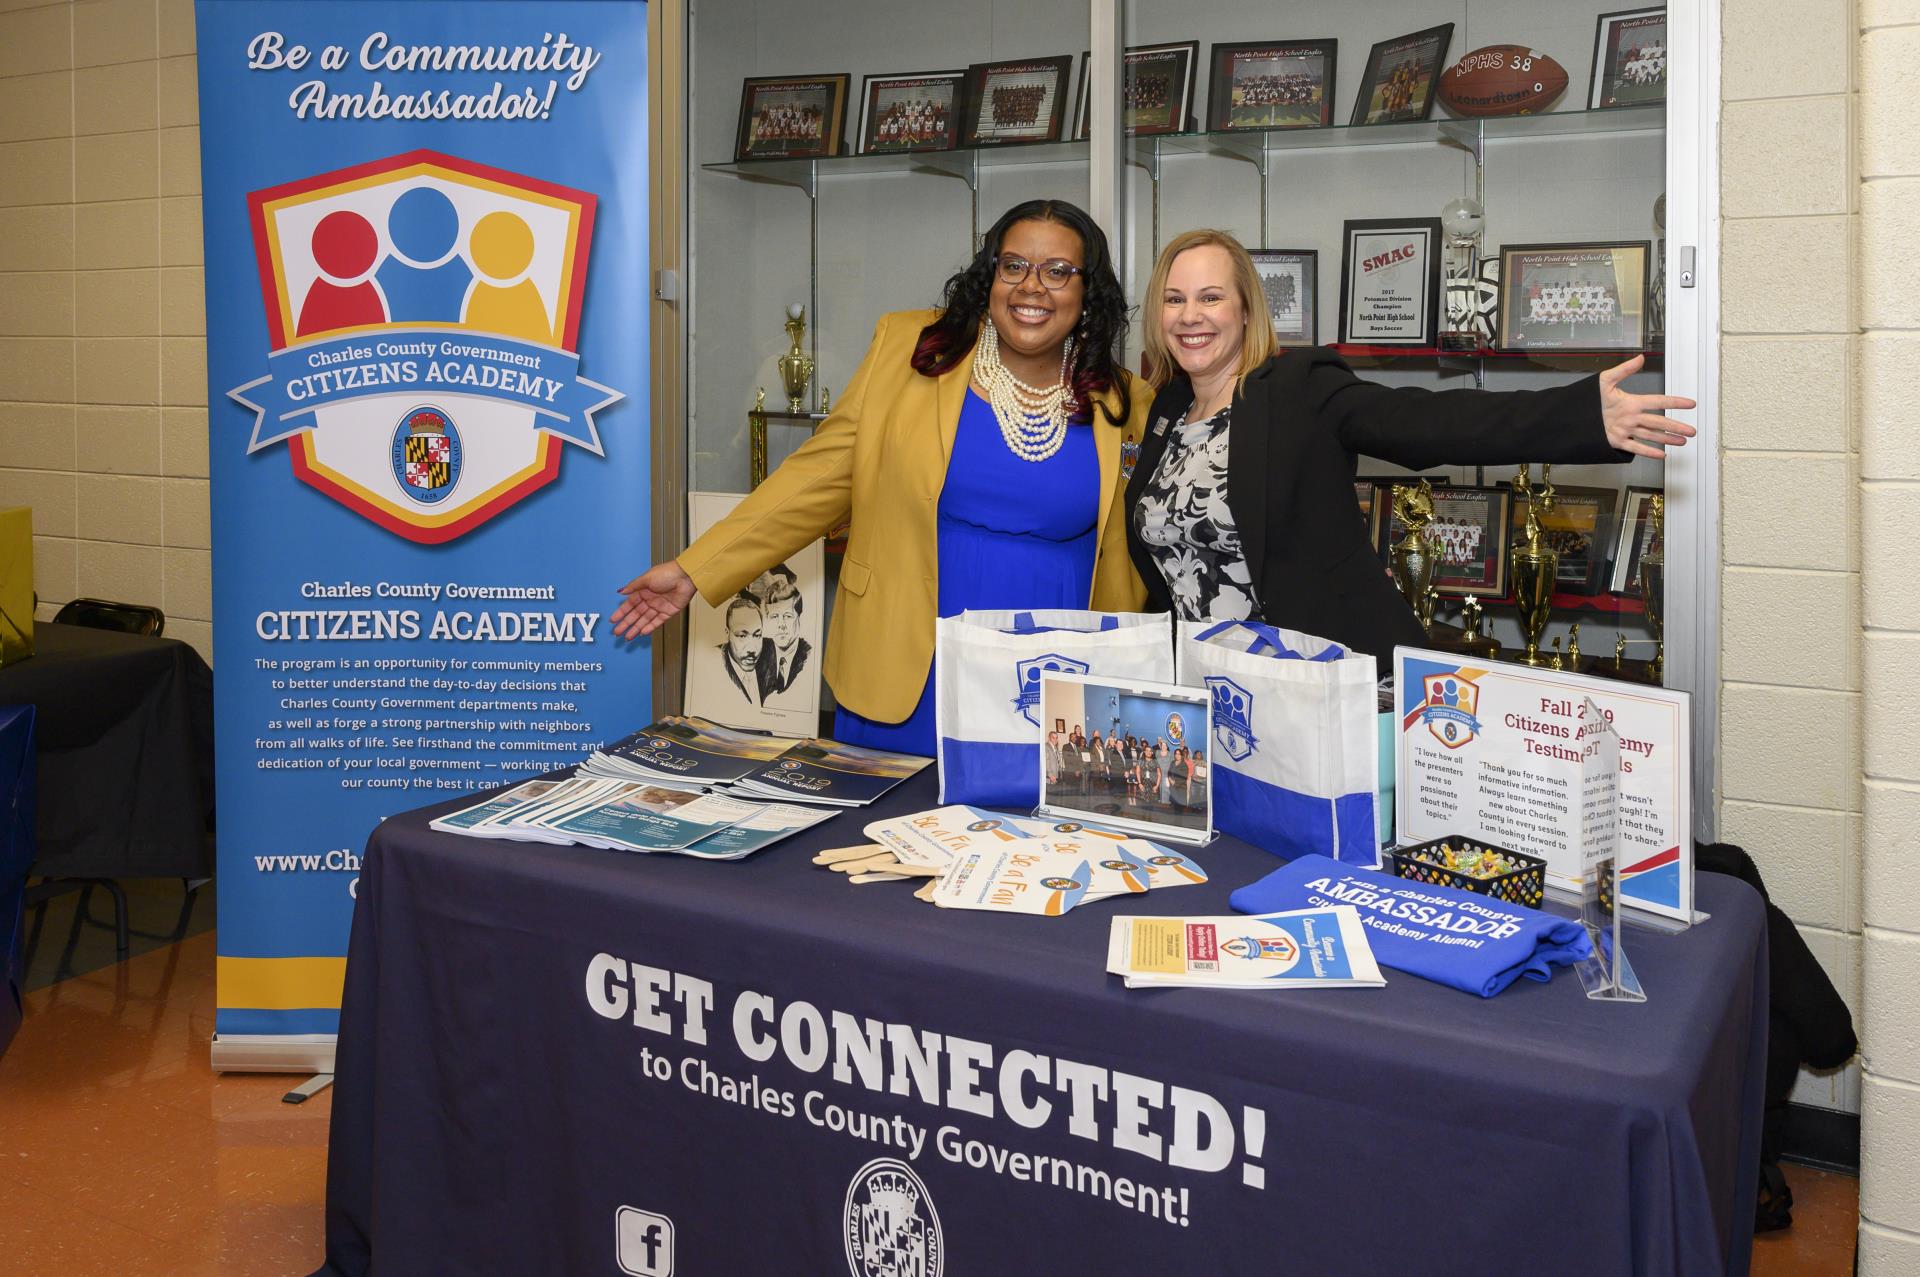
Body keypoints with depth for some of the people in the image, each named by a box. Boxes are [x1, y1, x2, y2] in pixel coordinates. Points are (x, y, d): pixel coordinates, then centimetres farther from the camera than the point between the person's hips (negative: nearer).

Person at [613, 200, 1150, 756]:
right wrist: (695, 569, -3)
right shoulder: (906, 346, 0)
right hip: (905, 685, 0)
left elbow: (1128, 560, 12)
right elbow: (821, 474, 0)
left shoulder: (1120, 404, 2)